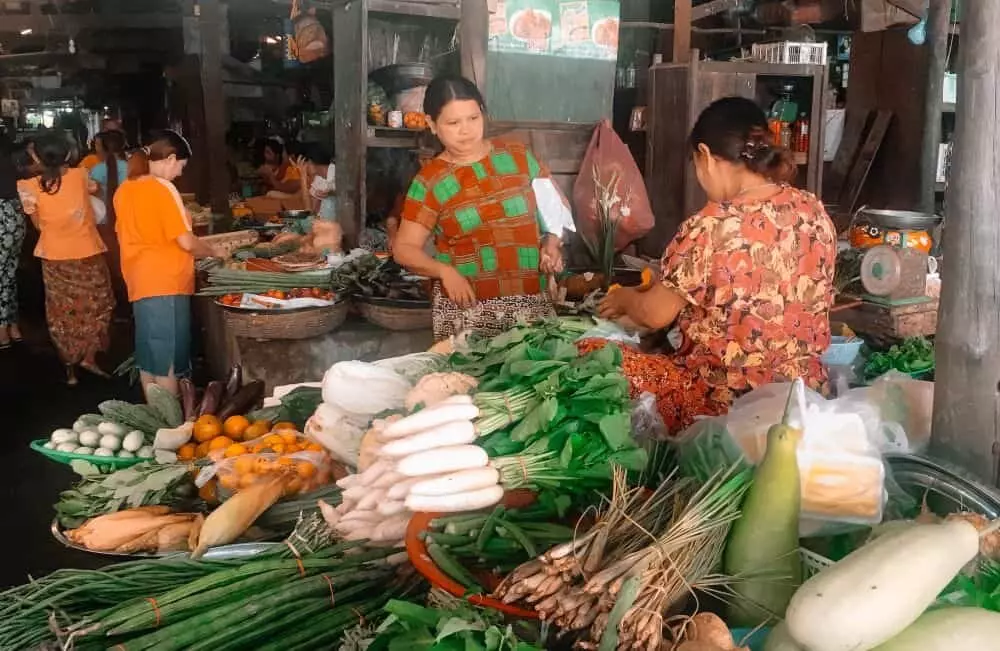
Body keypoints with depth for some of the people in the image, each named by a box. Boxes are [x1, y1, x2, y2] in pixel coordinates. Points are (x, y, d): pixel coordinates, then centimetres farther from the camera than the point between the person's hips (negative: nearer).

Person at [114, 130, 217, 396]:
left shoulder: (125, 189, 9)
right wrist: (211, 252, 1)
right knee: (167, 360, -2)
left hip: (140, 282, 8)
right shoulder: (163, 189, -14)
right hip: (165, 283, -8)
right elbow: (186, 242, -16)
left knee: (149, 357, 14)